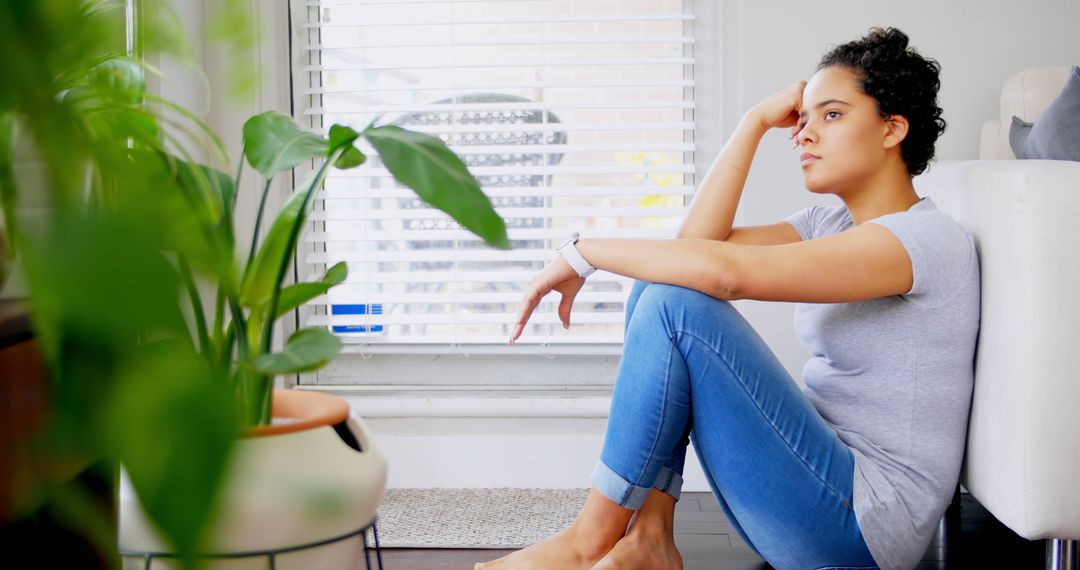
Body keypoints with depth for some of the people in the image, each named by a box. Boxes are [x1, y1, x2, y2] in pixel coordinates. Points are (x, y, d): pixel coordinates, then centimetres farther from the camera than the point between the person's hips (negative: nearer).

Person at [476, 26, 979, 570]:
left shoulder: (930, 238, -15)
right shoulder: (831, 224, 14)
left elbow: (726, 271, -27)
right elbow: (698, 242, 1)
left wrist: (581, 251, -18)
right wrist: (755, 121, 4)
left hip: (865, 524, -9)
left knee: (675, 304, -21)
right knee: (658, 284, 0)